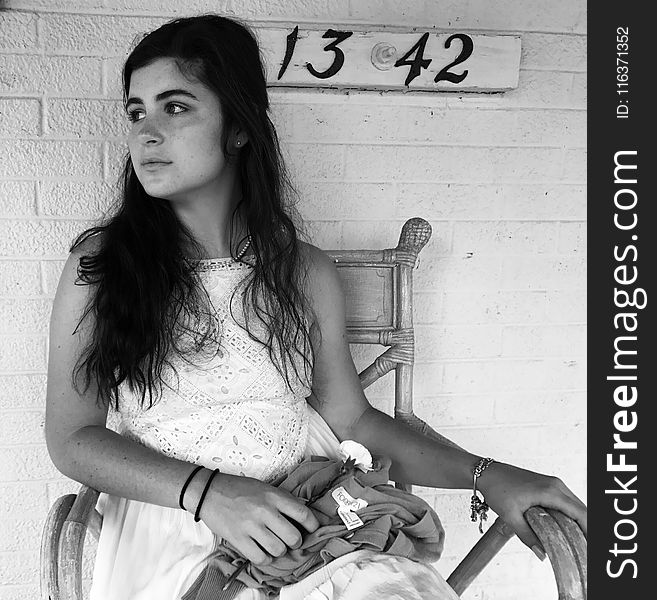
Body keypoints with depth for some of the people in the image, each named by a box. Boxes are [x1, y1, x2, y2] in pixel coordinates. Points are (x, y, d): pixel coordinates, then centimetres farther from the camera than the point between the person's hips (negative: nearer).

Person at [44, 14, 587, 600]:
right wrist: (206, 491, -18)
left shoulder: (305, 271, 5)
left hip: (305, 516, 2)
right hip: (170, 528, -2)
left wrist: (484, 475, -4)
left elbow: (351, 418, 7)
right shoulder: (99, 264, 0)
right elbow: (72, 437, -2)